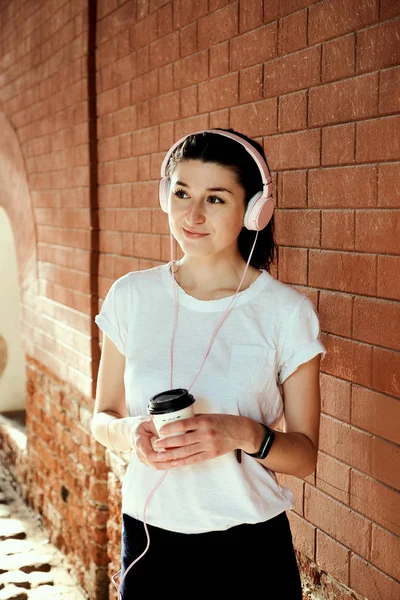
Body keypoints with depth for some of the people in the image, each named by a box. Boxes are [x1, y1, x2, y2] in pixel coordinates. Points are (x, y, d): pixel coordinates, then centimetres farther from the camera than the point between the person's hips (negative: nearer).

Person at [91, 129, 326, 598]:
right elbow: (102, 418, 6)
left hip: (250, 546, -2)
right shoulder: (131, 296, -2)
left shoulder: (287, 312, -9)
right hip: (148, 537, 2)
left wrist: (244, 434, -23)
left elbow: (304, 454, -4)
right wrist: (130, 432, -15)